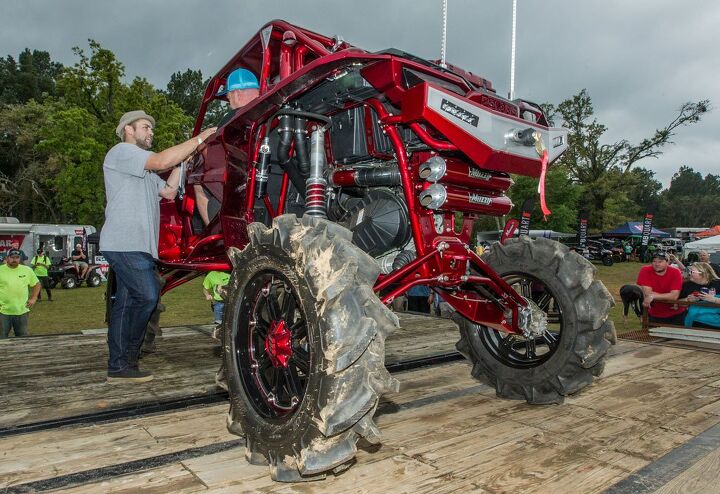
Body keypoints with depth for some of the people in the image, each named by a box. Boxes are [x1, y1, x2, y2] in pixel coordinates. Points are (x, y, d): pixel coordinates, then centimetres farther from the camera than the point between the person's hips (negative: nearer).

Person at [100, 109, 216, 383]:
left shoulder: (145, 171, 29)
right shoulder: (121, 152, -2)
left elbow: (168, 191, 18)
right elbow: (162, 161, -19)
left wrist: (182, 160, 10)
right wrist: (199, 138, -16)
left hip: (138, 245, 10)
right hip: (125, 243, -10)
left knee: (126, 303, 8)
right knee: (147, 296, -14)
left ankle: (118, 367, 12)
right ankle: (125, 362, -5)